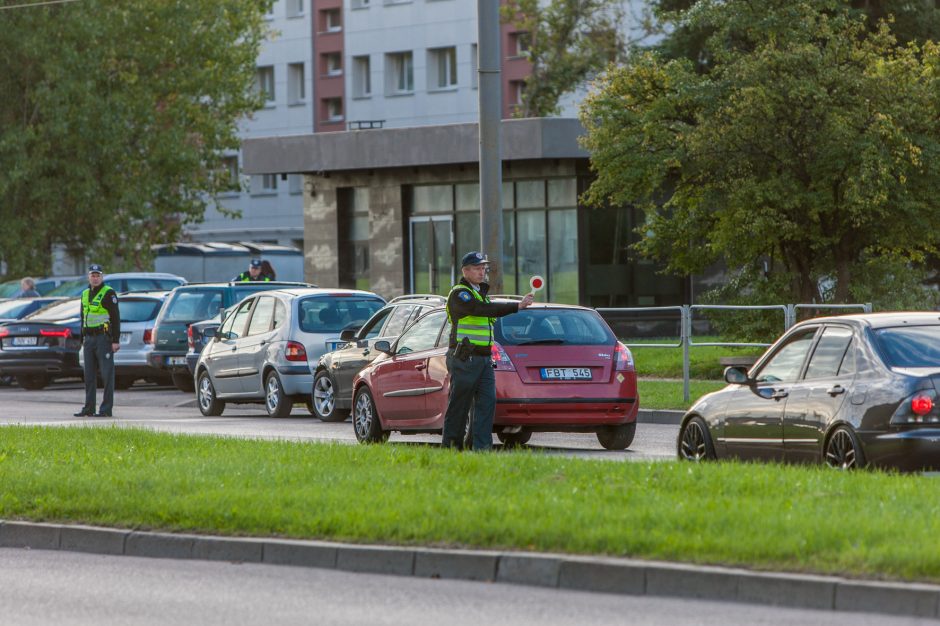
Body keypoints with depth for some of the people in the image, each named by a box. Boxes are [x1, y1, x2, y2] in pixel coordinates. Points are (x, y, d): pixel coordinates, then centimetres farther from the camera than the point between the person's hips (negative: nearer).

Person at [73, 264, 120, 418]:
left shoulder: (108, 293, -6)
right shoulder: (85, 294, 17)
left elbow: (115, 317, -10)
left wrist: (116, 341, -15)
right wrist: (83, 340, 19)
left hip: (104, 338, -8)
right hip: (89, 339, 8)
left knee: (107, 374, -7)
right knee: (89, 375, 8)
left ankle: (106, 409, -7)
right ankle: (89, 408, 12)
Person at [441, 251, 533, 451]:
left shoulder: (480, 292, 21)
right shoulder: (459, 293, -10)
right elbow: (483, 310, -26)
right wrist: (517, 306, -31)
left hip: (484, 359, 8)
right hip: (464, 359, -8)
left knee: (487, 401, -4)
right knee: (459, 405, -3)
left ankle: (482, 446, -6)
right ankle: (450, 446, 3)